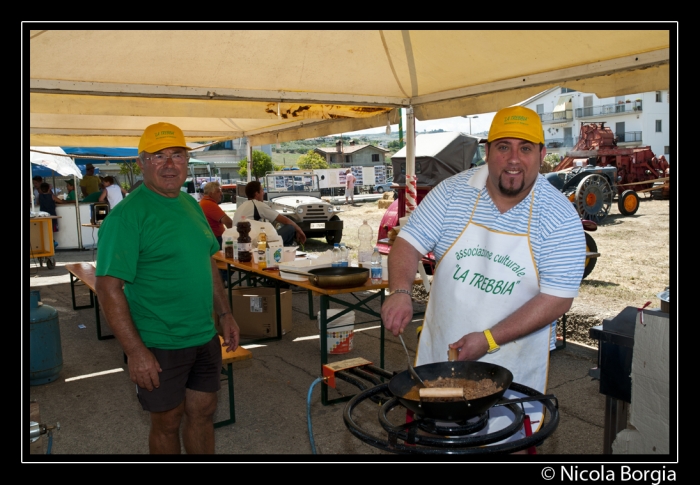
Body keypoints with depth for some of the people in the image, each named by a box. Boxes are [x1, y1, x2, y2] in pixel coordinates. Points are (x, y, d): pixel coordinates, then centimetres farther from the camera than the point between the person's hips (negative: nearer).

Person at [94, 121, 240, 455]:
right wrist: (135, 351, -22)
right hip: (159, 346, -6)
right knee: (168, 423, 11)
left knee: (203, 413, 18)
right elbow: (109, 289, -20)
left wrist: (225, 314, 12)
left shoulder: (191, 205, 7)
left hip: (205, 338, 7)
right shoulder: (127, 215, -16)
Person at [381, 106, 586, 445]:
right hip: (439, 355, 2)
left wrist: (489, 339, -21)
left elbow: (558, 299, -14)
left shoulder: (560, 218, -11)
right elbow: (409, 241, -6)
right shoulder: (453, 191, -5)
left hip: (513, 366, -1)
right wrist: (400, 293, -26)